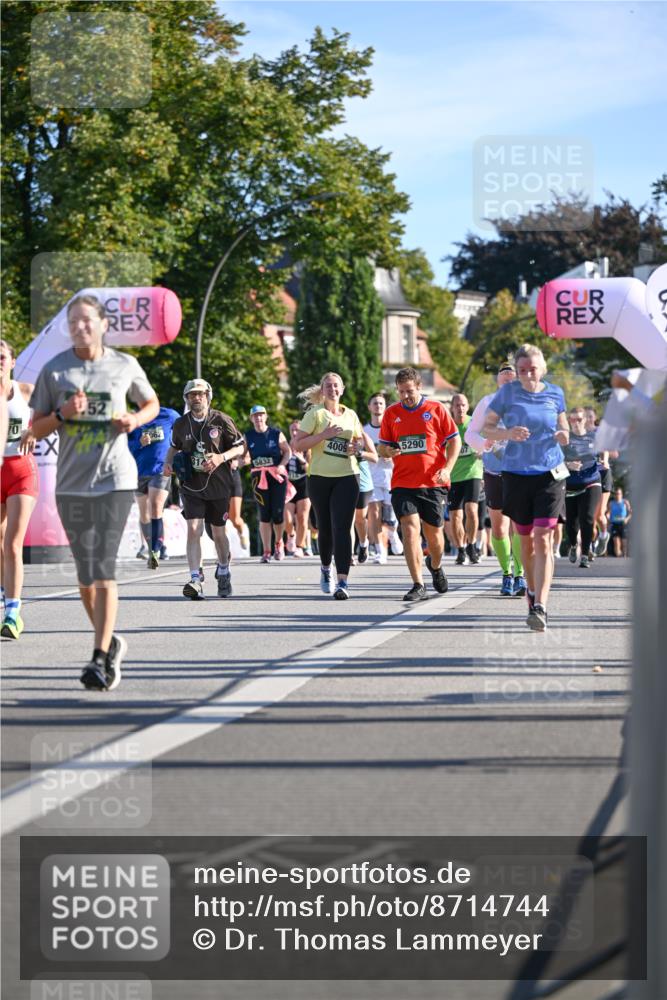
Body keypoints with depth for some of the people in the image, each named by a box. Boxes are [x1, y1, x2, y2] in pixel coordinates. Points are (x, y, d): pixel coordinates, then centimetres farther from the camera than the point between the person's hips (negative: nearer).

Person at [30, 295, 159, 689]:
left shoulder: (125, 365, 3)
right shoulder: (55, 370, 3)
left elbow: (152, 404, 18)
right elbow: (37, 428, 6)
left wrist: (135, 419, -4)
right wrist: (63, 414, -15)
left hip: (115, 479, -2)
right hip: (71, 483, 2)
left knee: (103, 568, -13)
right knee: (86, 573, 7)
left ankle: (101, 658, -16)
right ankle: (111, 642, 28)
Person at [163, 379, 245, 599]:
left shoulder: (221, 421, -5)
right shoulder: (181, 424, 3)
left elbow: (240, 447, -1)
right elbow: (174, 446, 22)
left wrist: (221, 457, -18)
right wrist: (168, 463, 3)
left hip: (218, 484, -1)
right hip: (192, 485, 1)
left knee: (218, 533, 12)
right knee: (193, 530, -16)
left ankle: (223, 573, 37)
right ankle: (195, 580, -21)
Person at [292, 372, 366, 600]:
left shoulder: (350, 415, 10)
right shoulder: (315, 414, -1)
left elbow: (360, 438, 25)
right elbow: (298, 444, -7)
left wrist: (358, 448, 2)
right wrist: (323, 435, -17)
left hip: (347, 476, 1)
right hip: (320, 477, -1)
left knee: (341, 528, -11)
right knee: (325, 527, 9)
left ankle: (342, 582, -17)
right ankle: (325, 568, 37)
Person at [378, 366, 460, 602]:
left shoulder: (436, 409, 1)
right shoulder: (391, 413, 7)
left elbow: (454, 441, 4)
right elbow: (382, 446, 14)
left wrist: (447, 468, -10)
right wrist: (387, 451, -11)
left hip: (433, 483, -1)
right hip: (403, 483, 1)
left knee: (433, 533, 8)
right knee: (410, 530, -14)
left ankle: (435, 566, 41)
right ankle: (418, 586, -13)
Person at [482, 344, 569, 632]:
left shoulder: (555, 394, 5)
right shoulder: (508, 392, -1)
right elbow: (486, 429, 2)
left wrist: (563, 435, -5)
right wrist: (508, 434, -18)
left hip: (550, 473, 0)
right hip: (516, 474, 1)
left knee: (543, 540, -12)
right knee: (526, 540, 12)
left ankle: (540, 607, -19)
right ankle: (532, 589, 37)